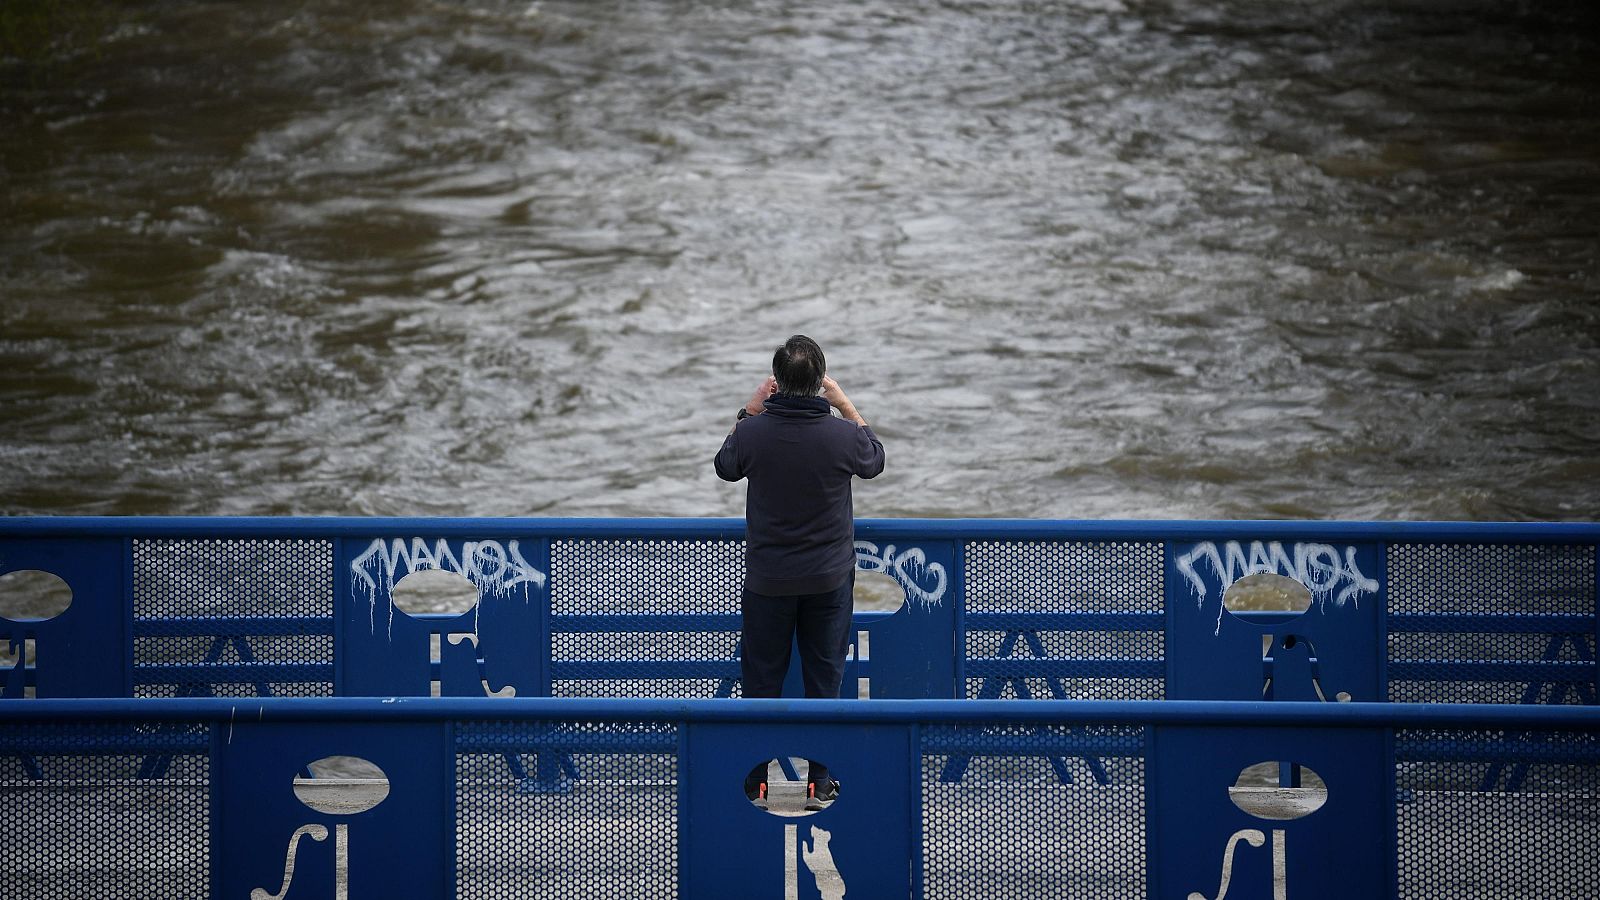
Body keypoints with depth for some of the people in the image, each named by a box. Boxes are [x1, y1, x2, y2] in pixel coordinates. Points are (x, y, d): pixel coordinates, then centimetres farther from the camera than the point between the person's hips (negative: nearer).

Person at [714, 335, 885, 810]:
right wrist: (847, 406, 10)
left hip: (767, 579, 0)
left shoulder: (754, 431, -16)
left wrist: (750, 410, 9)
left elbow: (726, 466, 7)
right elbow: (874, 461, 8)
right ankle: (818, 783, 14)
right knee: (824, 678, 10)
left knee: (761, 678, 11)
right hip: (828, 579, 0)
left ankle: (755, 783, 15)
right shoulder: (843, 435, -16)